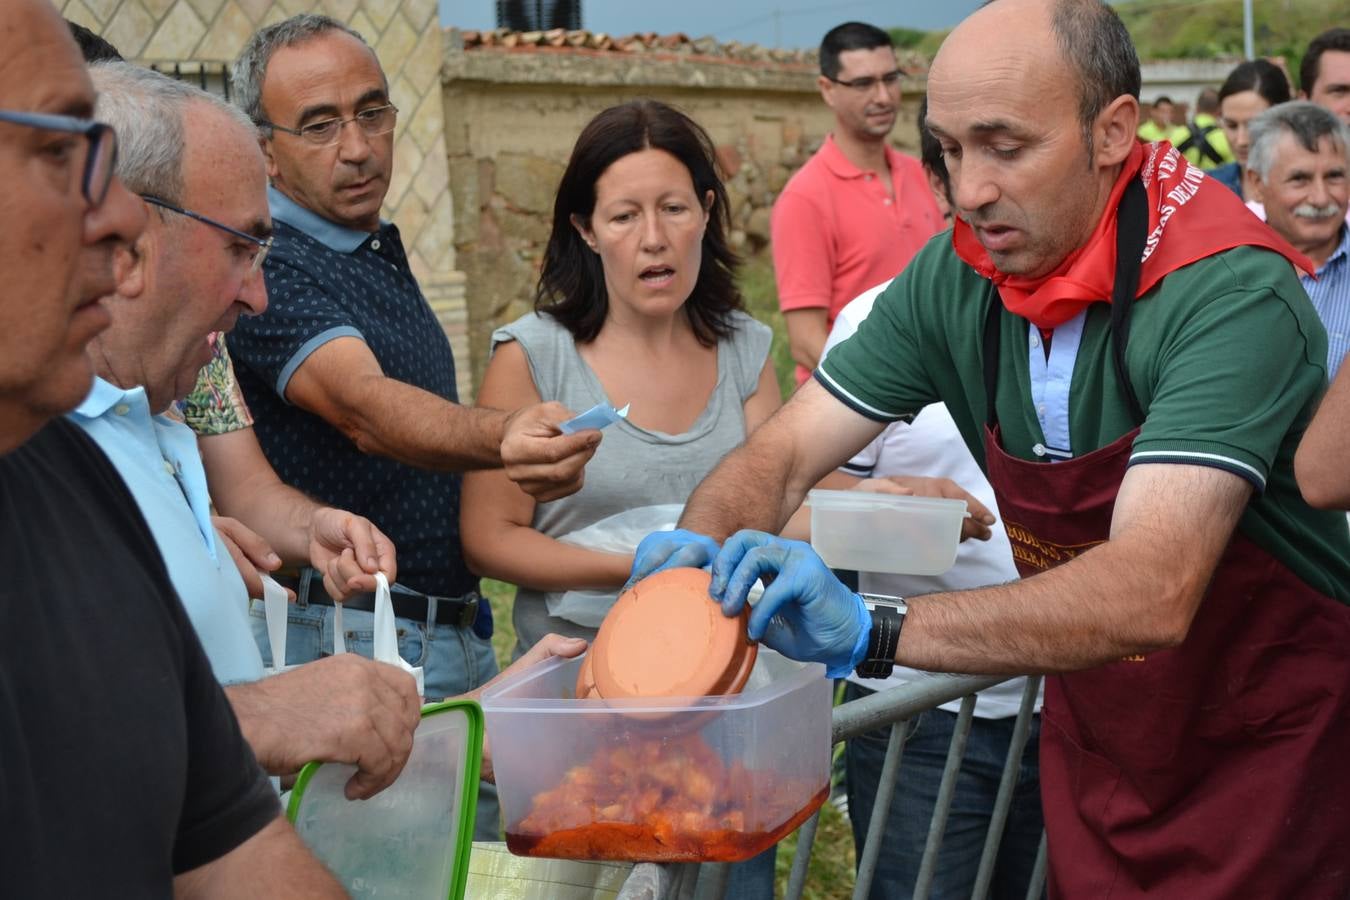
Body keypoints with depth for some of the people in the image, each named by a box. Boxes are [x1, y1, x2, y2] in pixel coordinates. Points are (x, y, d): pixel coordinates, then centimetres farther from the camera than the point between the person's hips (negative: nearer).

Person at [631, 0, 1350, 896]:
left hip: (1272, 746, -4)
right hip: (1095, 739, 5)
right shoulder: (958, 279, -8)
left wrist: (874, 632, -45)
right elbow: (782, 453, -5)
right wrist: (705, 547, -27)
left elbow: (1150, 594, -37)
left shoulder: (1230, 291, -26)